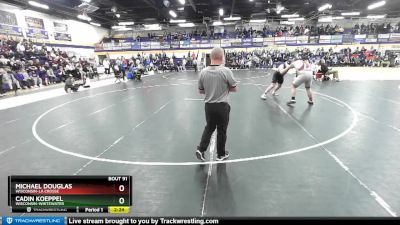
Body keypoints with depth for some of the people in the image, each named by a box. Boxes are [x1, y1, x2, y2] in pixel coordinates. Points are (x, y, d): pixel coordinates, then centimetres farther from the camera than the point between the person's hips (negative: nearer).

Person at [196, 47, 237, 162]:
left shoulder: (203, 72, -4)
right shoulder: (226, 71, -14)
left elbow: (200, 91, 5)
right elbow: (234, 88, -5)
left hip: (208, 105, 3)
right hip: (222, 106, -3)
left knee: (209, 127, 23)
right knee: (221, 130, 13)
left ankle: (201, 150, 18)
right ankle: (221, 154, 29)